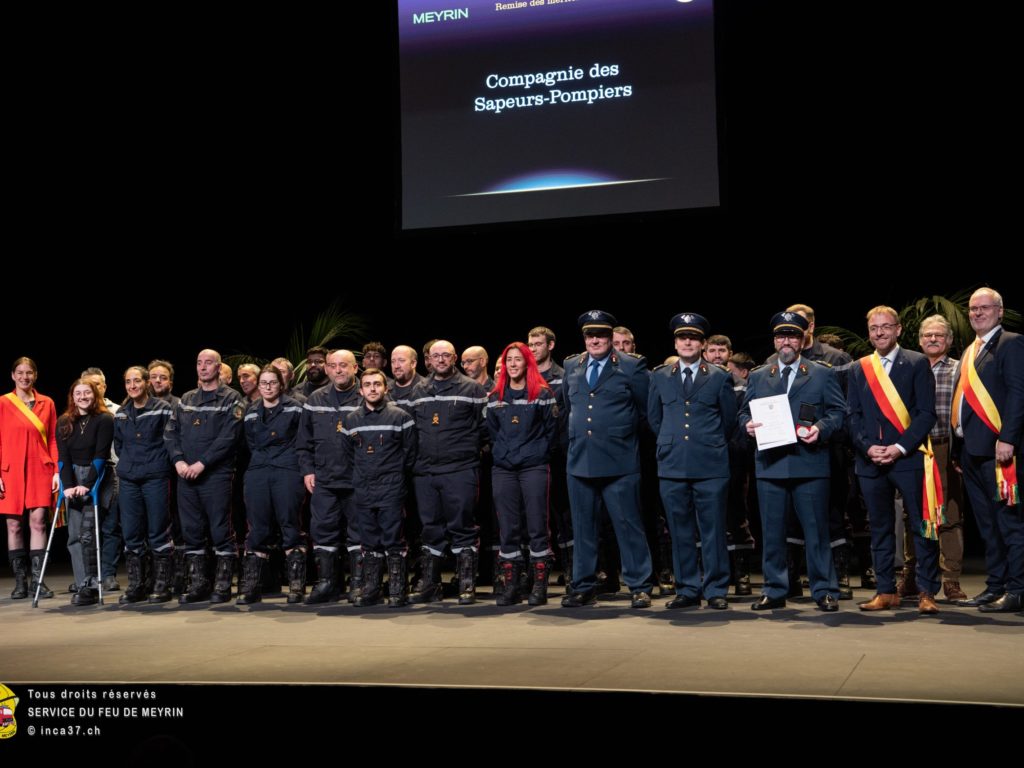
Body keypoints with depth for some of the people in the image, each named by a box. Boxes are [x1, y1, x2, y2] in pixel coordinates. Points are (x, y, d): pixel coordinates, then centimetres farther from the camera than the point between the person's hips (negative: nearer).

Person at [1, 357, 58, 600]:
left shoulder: (47, 403, 9)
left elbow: (52, 440, 10)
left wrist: (56, 471, 2)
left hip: (40, 470, 1)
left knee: (38, 522, -5)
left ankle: (38, 580, -2)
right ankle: (20, 582, 7)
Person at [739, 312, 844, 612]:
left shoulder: (822, 374, 9)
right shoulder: (757, 377, 16)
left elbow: (838, 411, 4)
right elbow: (744, 413, 15)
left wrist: (821, 428, -14)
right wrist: (747, 425, -7)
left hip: (809, 462, -2)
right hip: (770, 463, 2)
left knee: (816, 530, 0)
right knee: (772, 531, 5)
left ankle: (824, 591, 9)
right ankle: (775, 591, 14)